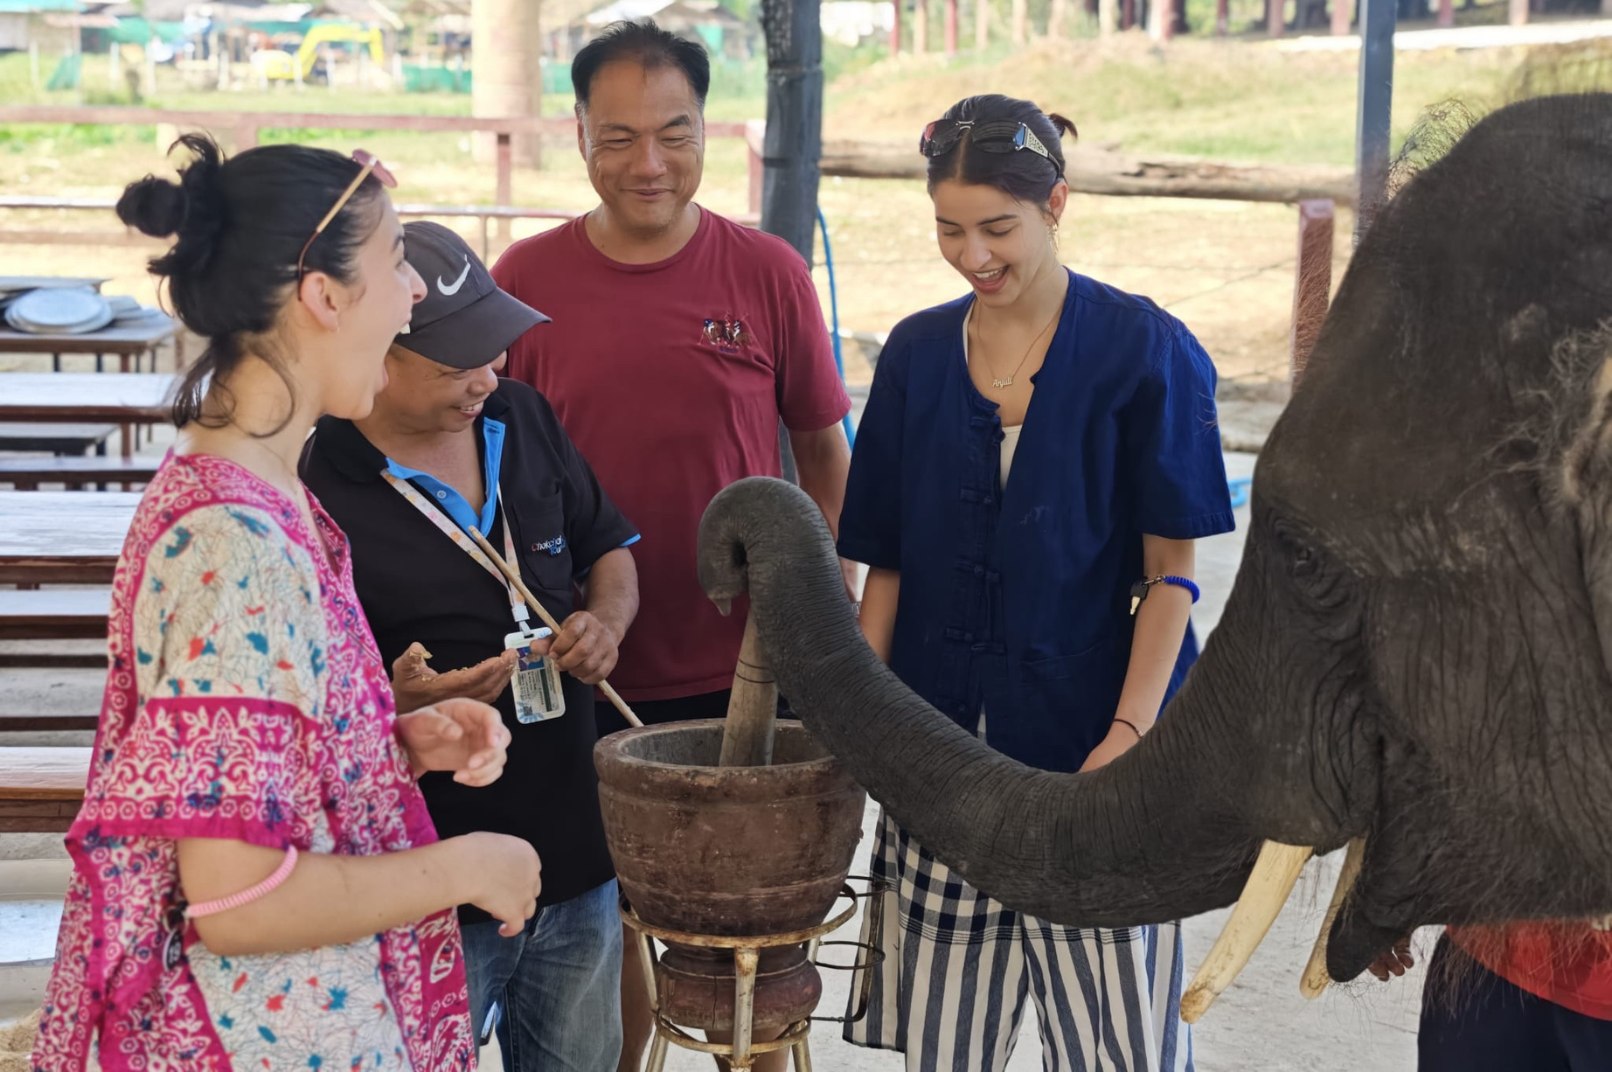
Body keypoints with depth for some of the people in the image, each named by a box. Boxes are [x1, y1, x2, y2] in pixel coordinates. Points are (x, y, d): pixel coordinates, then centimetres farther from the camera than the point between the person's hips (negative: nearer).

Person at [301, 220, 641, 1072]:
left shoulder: (524, 419, 2)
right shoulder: (314, 497, -18)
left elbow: (608, 549, 17)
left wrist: (607, 621, -4)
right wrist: (396, 705, -30)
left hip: (577, 861, 6)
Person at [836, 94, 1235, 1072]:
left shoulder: (1144, 350, -4)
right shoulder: (918, 353, 7)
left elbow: (1172, 574, -5)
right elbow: (888, 563, 10)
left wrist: (1130, 734, -15)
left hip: (1087, 742, -3)